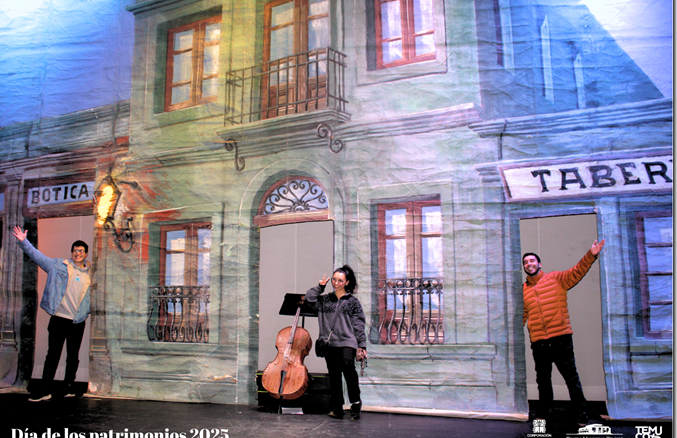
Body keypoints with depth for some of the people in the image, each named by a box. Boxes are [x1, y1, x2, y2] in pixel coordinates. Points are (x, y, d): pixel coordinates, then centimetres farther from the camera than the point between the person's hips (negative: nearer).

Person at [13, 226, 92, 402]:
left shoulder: (90, 273, 9)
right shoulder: (59, 266, 3)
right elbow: (37, 255, 0)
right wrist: (23, 242, -9)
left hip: (78, 322, 2)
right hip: (59, 319, -2)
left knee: (73, 357, 11)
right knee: (53, 355, 0)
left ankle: (69, 386, 23)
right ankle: (46, 389, 7)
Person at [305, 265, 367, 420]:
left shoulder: (352, 301, 8)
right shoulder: (325, 300, 16)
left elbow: (359, 325, 5)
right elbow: (308, 299, 7)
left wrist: (361, 346, 0)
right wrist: (320, 287, 10)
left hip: (347, 342, -3)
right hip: (329, 343, 3)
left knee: (348, 367, -24)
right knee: (333, 375, 4)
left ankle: (355, 402, -9)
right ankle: (336, 408, 13)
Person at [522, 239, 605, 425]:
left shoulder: (556, 279, 5)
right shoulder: (523, 290, 12)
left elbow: (576, 272, -8)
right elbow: (521, 316, 15)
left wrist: (591, 255, -21)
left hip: (560, 339, -3)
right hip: (538, 342, 3)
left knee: (571, 376, 1)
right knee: (542, 379, 13)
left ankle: (582, 412, 12)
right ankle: (544, 410, 29)